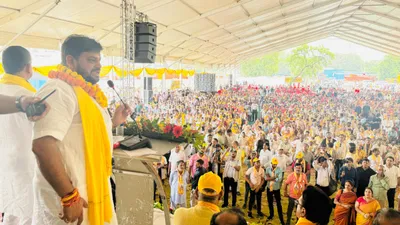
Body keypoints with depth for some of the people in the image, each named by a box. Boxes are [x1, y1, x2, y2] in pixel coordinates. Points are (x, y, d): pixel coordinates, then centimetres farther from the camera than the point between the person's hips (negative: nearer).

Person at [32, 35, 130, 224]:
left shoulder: (84, 94, 12)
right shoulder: (59, 90, -18)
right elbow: (42, 145, -29)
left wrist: (114, 122, 9)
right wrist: (69, 196, -26)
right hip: (75, 198, -9)